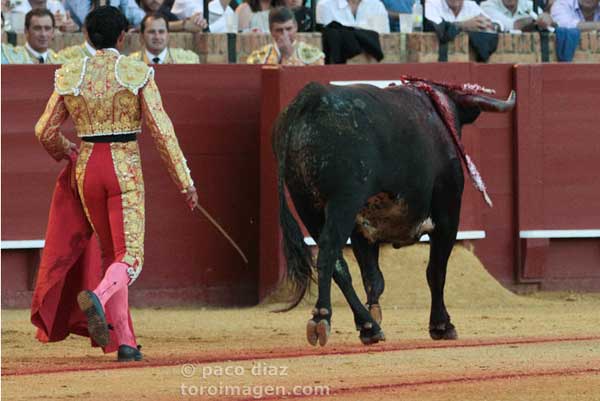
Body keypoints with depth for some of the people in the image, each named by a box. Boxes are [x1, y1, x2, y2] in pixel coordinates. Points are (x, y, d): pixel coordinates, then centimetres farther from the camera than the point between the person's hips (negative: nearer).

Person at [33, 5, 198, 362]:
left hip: (87, 169, 4)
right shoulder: (138, 74, -6)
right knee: (130, 258, -4)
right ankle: (97, 297, -37)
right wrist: (185, 181, -3)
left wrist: (64, 152, 31)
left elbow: (45, 132, 8)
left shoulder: (70, 76, 2)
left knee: (111, 254, 16)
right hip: (125, 170, -4)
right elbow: (162, 131, -8)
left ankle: (124, 343, 10)